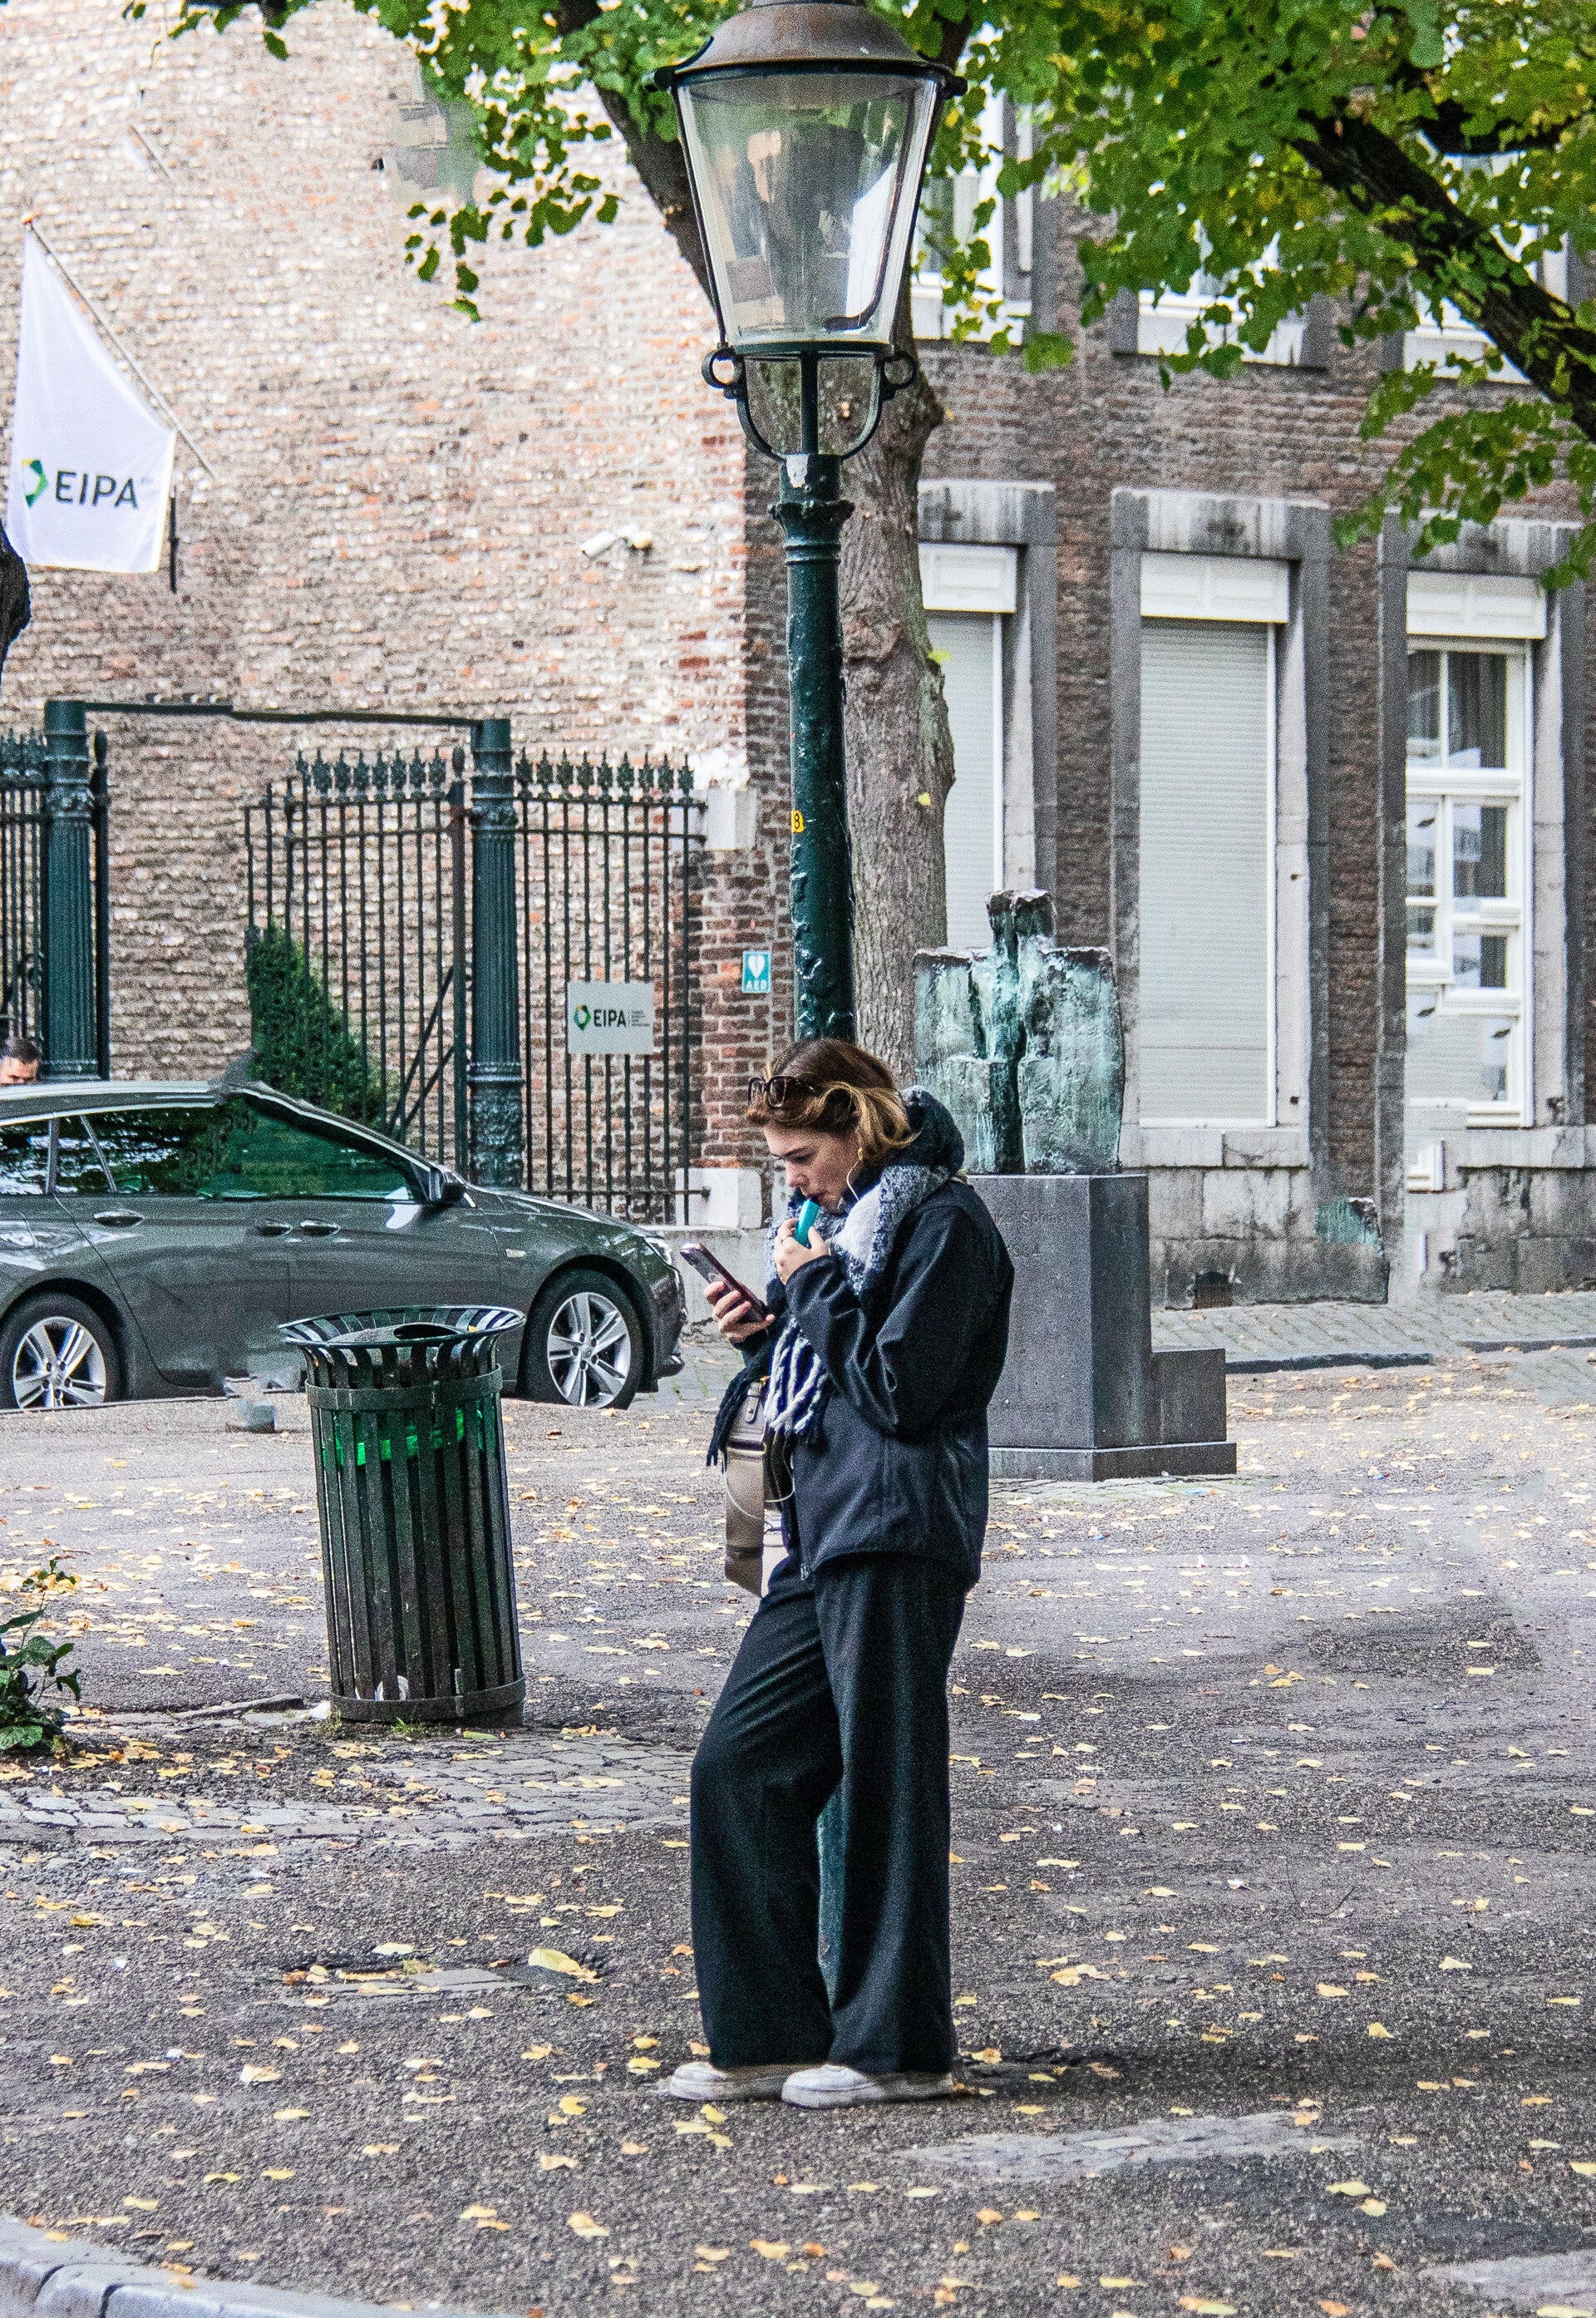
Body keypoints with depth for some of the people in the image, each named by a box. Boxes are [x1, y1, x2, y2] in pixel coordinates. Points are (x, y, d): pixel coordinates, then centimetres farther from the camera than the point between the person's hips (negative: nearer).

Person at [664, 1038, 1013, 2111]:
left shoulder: (945, 1224, -10)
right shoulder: (847, 1219, 19)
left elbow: (899, 1390, -17)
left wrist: (817, 1287, -10)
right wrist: (768, 1332, 7)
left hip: (898, 1543, -10)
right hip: (825, 1537, 10)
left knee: (884, 1789, -3)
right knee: (740, 1765, 6)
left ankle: (897, 2044, 6)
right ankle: (769, 2034, 11)